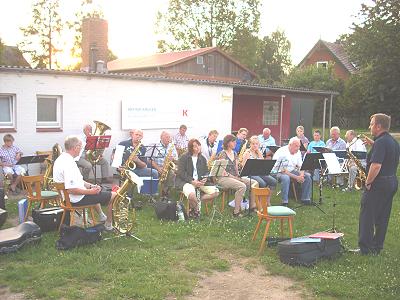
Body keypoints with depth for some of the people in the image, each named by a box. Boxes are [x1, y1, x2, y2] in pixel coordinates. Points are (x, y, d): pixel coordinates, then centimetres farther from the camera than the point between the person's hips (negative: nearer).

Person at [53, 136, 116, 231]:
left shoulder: (61, 159, 5)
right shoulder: (68, 164, -28)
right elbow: (71, 190, -33)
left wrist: (91, 186, 5)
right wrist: (90, 191, -21)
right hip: (77, 199, -11)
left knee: (97, 190, 37)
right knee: (113, 196, -4)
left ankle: (102, 217, 49)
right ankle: (108, 224, 14)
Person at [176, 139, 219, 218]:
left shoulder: (202, 158, 15)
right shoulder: (183, 157, -3)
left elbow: (206, 172, 16)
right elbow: (181, 173, -11)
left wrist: (204, 179, -8)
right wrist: (192, 181, -20)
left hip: (200, 182, 6)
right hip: (186, 181, -6)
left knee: (215, 192, -14)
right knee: (192, 195, -38)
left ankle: (195, 201, -3)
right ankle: (196, 210, -4)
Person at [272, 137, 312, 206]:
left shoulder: (298, 152, 1)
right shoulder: (282, 152, -22)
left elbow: (300, 166, 3)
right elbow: (283, 171, -25)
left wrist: (301, 175, -19)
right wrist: (296, 177, -30)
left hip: (292, 171, 7)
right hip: (278, 172, -7)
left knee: (307, 176, -10)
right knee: (286, 178, -39)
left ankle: (306, 199, 0)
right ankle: (284, 202, -31)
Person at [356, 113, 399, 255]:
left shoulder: (380, 142, -18)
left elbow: (376, 165, -28)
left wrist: (368, 182, -17)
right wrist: (373, 144, 18)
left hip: (378, 183, -9)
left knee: (367, 216, -1)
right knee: (382, 217, 14)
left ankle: (365, 248, 2)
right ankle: (377, 247, 22)